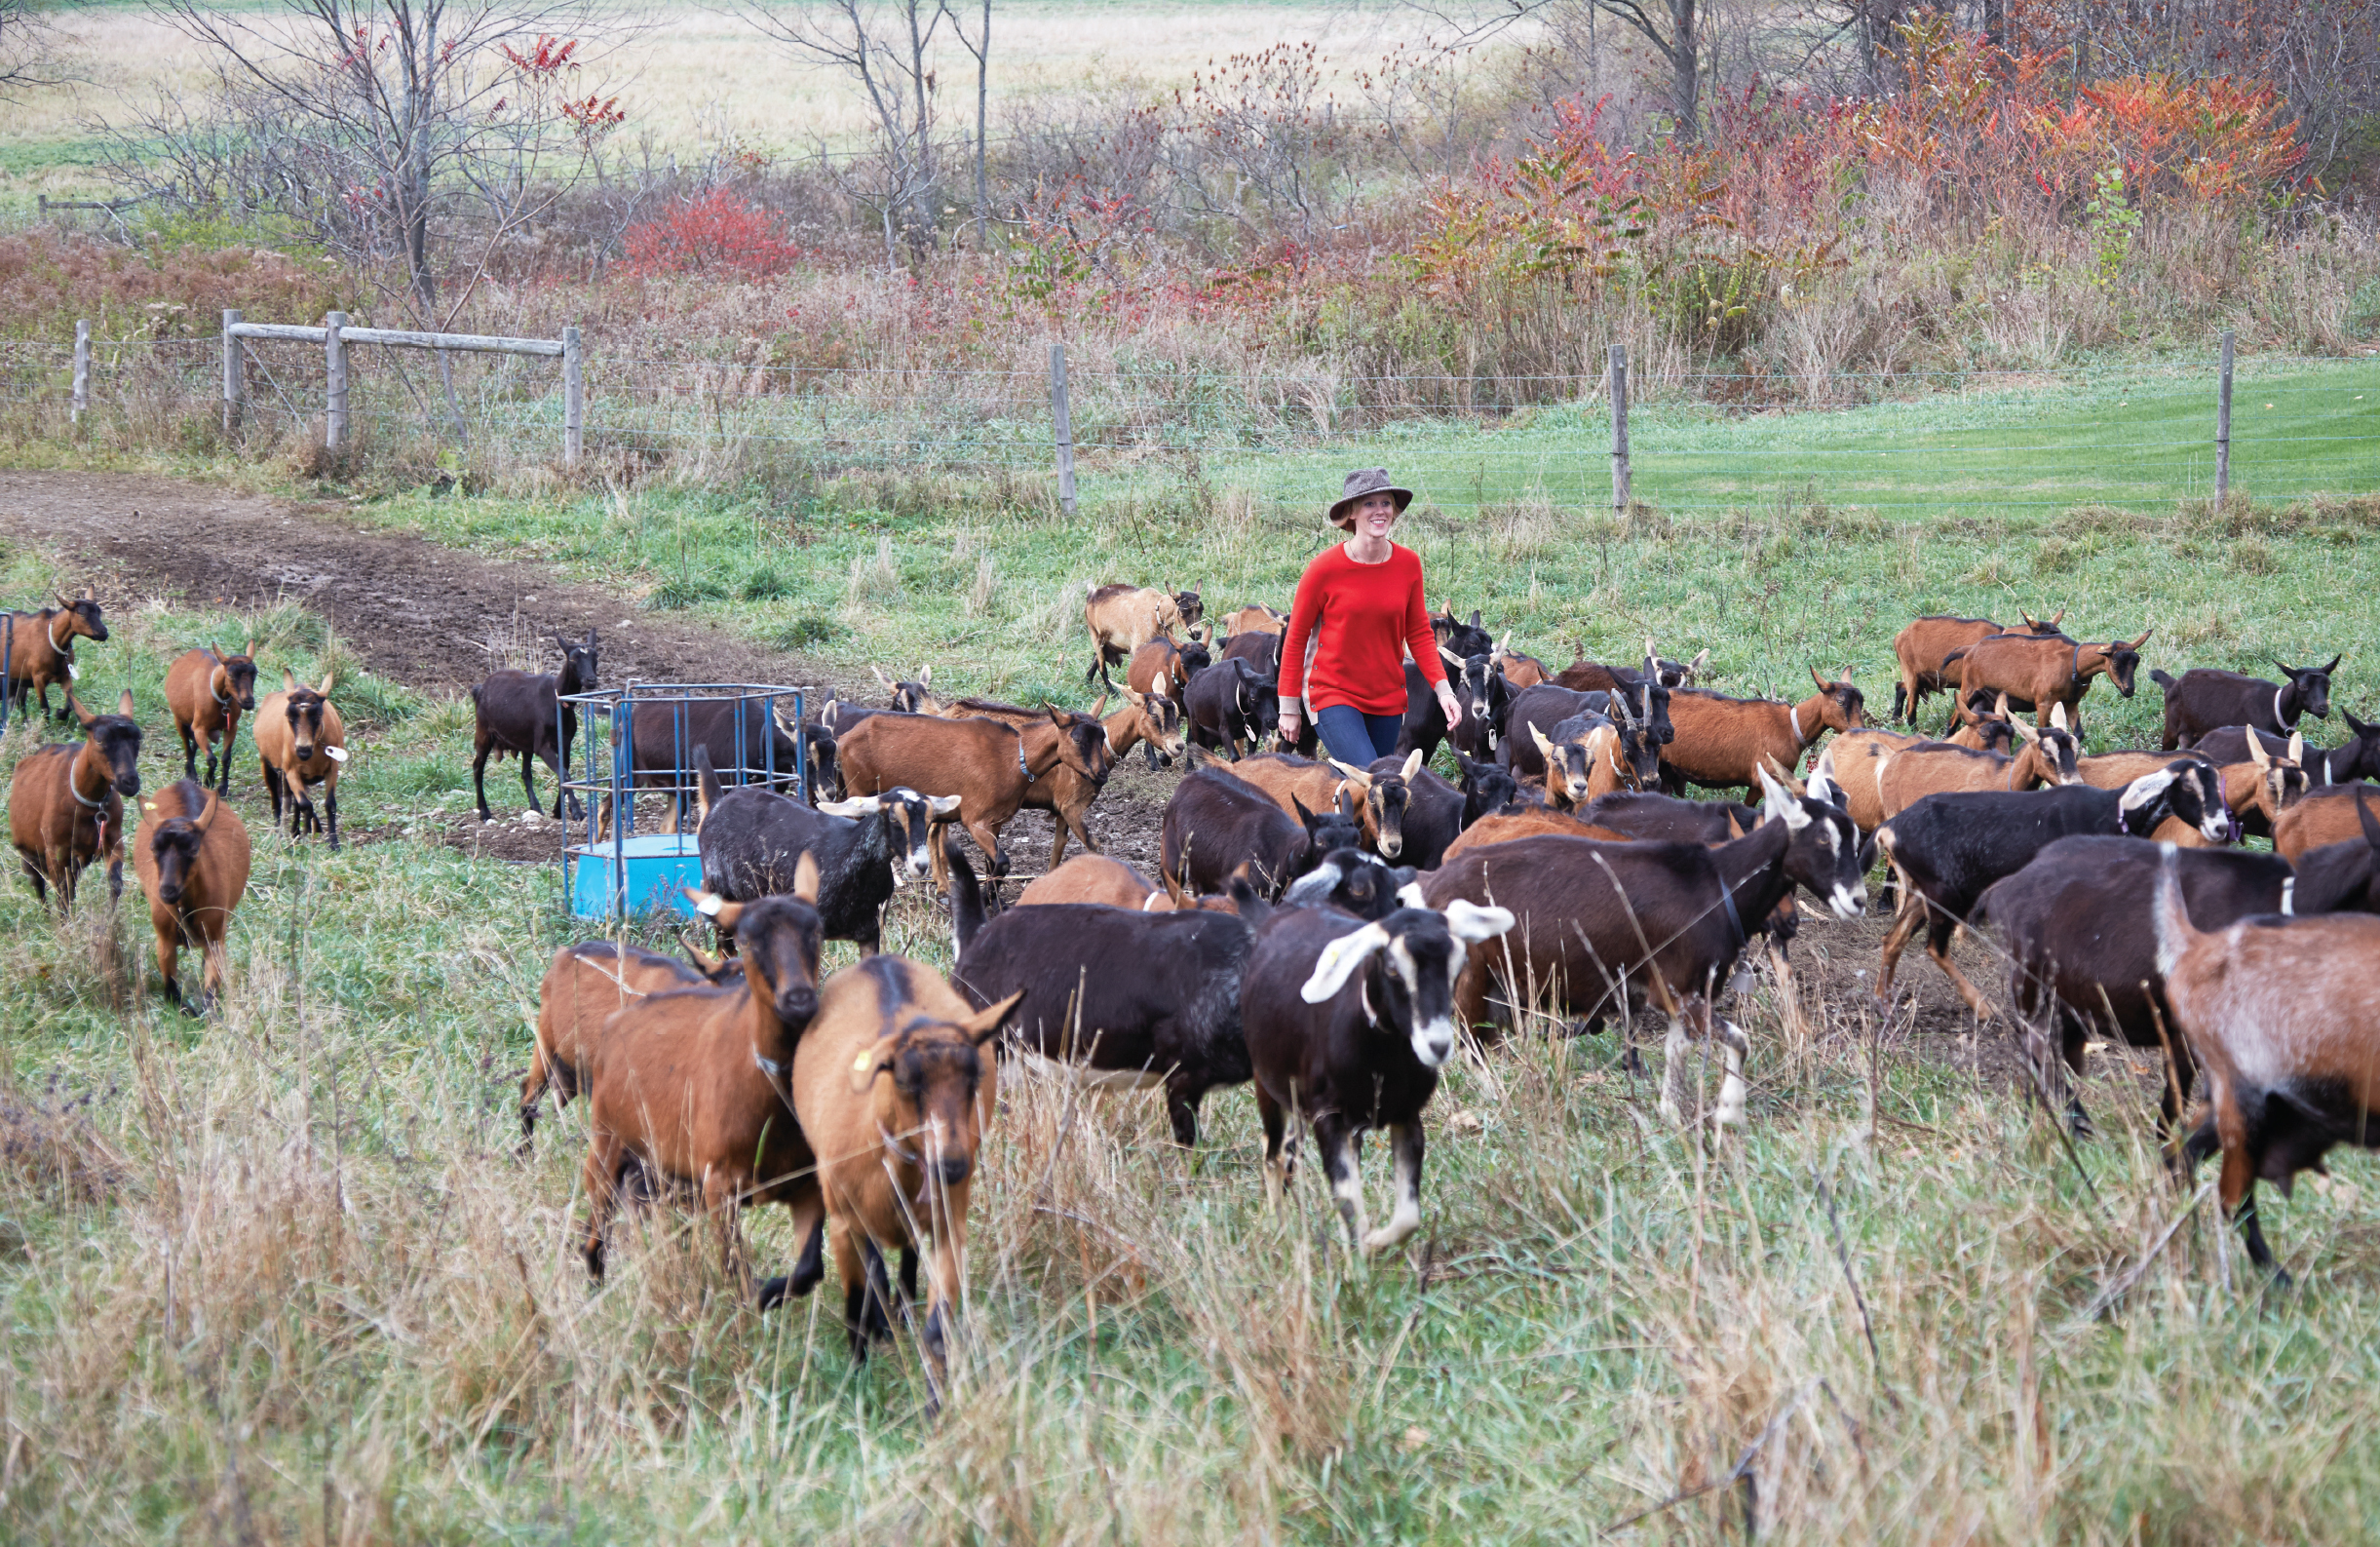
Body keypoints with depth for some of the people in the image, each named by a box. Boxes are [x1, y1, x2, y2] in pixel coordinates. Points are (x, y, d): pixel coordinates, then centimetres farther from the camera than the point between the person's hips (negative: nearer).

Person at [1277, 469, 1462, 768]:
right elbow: (1296, 636, -3)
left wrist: (1442, 688, -4)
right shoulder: (1326, 567, -11)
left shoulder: (1408, 564, 0)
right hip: (1335, 695, -5)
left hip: (1388, 699, 5)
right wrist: (1288, 706, -1)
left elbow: (1419, 634, 8)